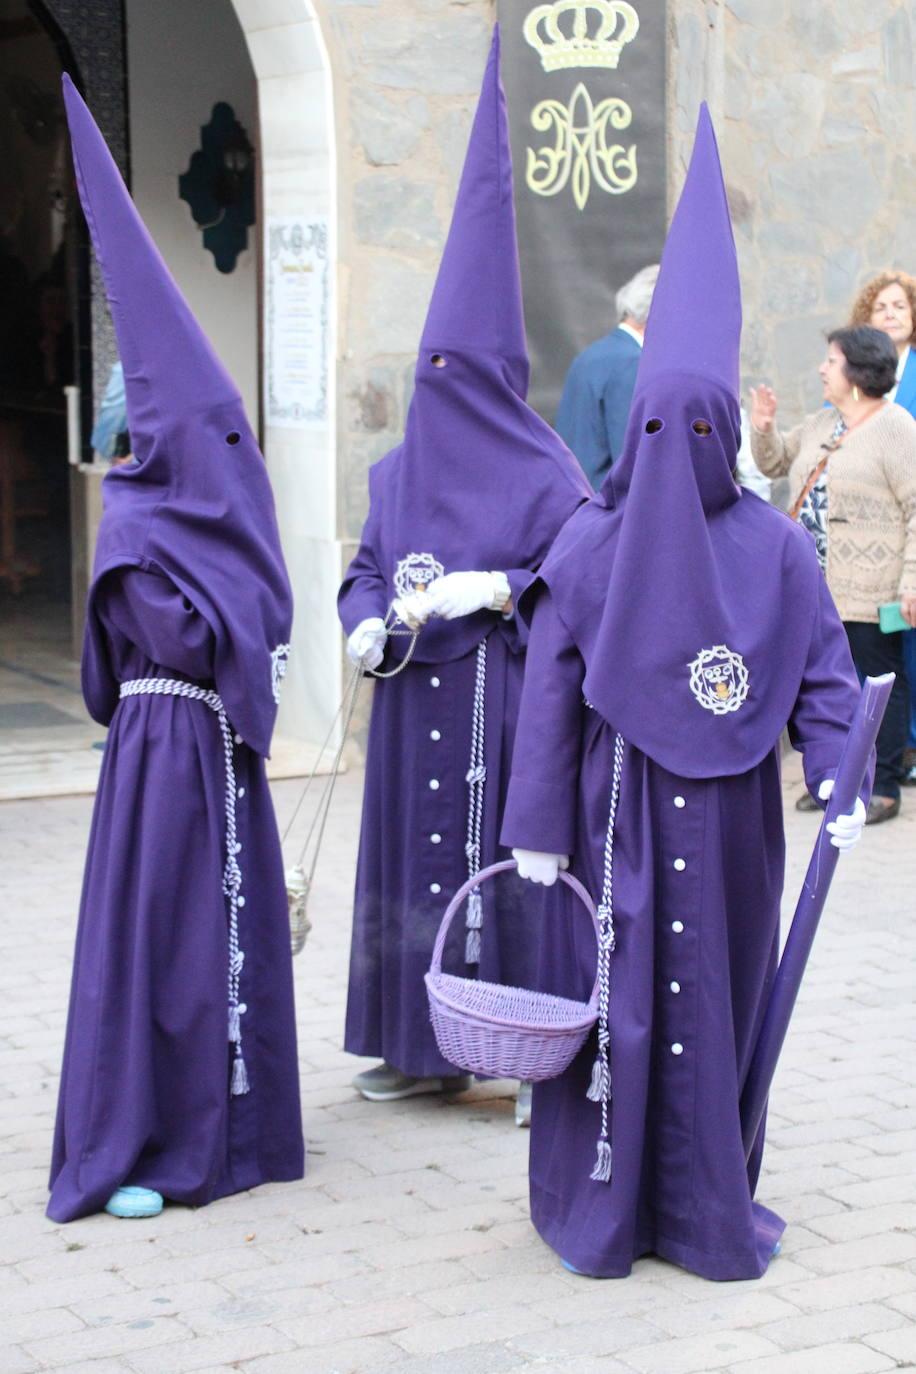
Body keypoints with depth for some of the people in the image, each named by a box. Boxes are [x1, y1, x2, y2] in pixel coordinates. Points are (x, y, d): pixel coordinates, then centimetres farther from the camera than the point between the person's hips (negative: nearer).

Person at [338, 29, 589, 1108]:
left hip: (505, 698, -5)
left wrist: (498, 588, -21)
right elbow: (365, 571, 16)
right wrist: (366, 627, -5)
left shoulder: (542, 473, -5)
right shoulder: (396, 473, 12)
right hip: (414, 702, 6)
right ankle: (421, 1047, 17)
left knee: (508, 860, -3)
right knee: (413, 852, 7)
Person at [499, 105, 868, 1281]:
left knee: (609, 995, 8)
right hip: (730, 817, 1)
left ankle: (598, 1212, 17)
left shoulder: (585, 546, -6)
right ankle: (710, 1212, 19)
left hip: (616, 807, 0)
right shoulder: (777, 546, -4)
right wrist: (837, 782, -3)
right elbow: (826, 678, -5)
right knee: (718, 997, 9)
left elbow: (550, 699, -5)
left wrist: (539, 829, -2)